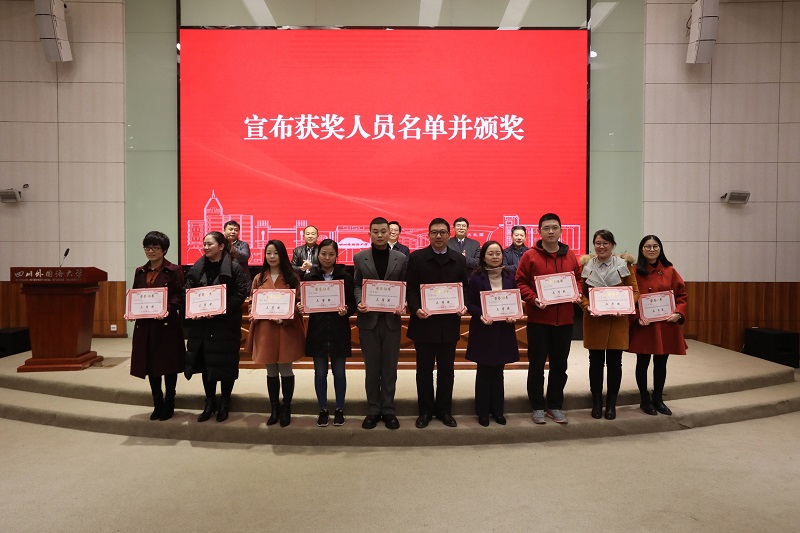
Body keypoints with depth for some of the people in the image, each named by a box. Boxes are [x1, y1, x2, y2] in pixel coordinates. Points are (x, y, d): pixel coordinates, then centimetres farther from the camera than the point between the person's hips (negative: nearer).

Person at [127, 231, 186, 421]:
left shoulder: (174, 270, -4)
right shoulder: (140, 272, 13)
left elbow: (179, 297, -9)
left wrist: (168, 310, -25)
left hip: (167, 324, -5)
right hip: (144, 325, 5)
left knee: (168, 365, 4)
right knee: (150, 365, 11)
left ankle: (169, 404, 19)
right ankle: (157, 404, 25)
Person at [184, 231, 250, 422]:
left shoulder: (234, 268, -5)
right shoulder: (196, 268, 9)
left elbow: (241, 293, -11)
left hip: (226, 324, -4)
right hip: (201, 323, 4)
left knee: (225, 363, 3)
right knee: (205, 363, 10)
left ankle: (225, 404, 19)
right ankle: (209, 403, 24)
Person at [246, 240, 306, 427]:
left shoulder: (292, 278, 0)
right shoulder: (259, 278, 9)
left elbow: (299, 303, -3)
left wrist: (284, 317, -18)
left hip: (287, 329, -2)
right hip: (265, 329, 3)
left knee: (285, 370, 4)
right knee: (271, 371, 11)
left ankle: (286, 409, 19)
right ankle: (274, 409, 24)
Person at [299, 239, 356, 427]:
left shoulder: (345, 276, 0)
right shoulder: (310, 277, 3)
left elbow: (353, 303, -1)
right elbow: (305, 303, 7)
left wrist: (346, 310, -21)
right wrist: (300, 307, -14)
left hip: (339, 331, -1)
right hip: (317, 331, 1)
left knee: (339, 372, 9)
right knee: (320, 373, 8)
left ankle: (339, 409, 23)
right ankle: (323, 410, 22)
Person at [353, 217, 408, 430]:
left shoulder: (401, 258, 4)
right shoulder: (360, 258, 4)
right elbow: (356, 285, 4)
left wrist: (402, 306, -13)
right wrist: (359, 303, -14)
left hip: (391, 319, 0)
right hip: (369, 319, 0)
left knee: (390, 368, 8)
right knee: (371, 368, 8)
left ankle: (388, 410, 20)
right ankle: (373, 410, 20)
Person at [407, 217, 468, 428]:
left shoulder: (459, 260, 7)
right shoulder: (416, 258, 0)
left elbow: (465, 288, 8)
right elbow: (411, 288, -3)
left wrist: (464, 306, -11)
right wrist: (416, 308, -19)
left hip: (449, 323, 2)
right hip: (424, 322, -2)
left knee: (447, 369, 11)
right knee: (424, 369, 8)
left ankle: (444, 410, 25)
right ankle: (425, 410, 22)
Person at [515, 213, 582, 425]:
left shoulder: (570, 256, 8)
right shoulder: (530, 256, -4)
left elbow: (578, 279, 17)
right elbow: (521, 283, -4)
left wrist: (577, 294, -2)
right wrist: (533, 299, -19)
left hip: (564, 319, 4)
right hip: (538, 318, -4)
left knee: (559, 365, 12)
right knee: (536, 365, 4)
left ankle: (555, 406, 26)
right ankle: (537, 407, 17)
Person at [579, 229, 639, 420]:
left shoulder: (624, 265, 1)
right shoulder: (586, 265, 2)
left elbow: (634, 291, 2)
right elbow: (580, 293, 4)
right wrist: (588, 307, -14)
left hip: (617, 320, 0)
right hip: (594, 320, 0)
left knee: (614, 362, 5)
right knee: (595, 362, 8)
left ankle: (611, 403, 20)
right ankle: (596, 402, 21)